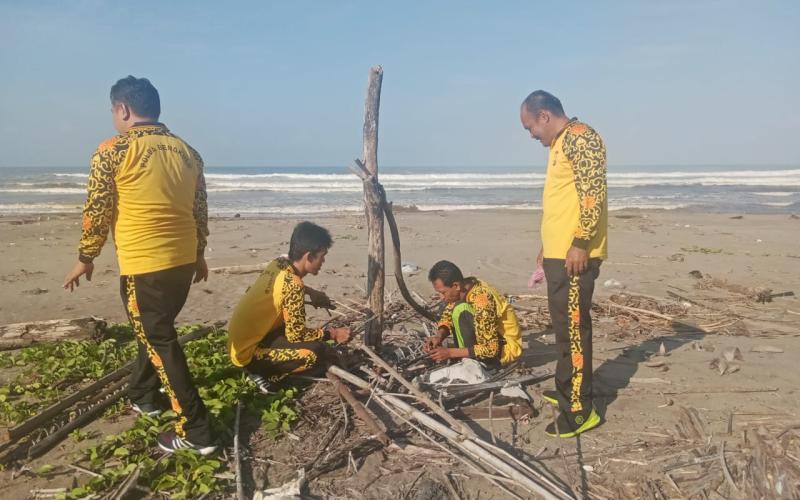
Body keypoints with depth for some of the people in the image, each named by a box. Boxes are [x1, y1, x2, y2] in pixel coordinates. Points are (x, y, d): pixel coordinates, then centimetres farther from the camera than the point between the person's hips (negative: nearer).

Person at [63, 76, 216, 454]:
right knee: (155, 331, 25)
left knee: (160, 342, 1)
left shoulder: (113, 151, -9)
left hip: (143, 265, -7)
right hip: (183, 260, 7)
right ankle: (142, 394, 44)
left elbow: (96, 211, -5)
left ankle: (196, 431, 3)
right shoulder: (188, 152, 8)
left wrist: (85, 259, 9)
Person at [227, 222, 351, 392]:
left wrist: (311, 292, 16)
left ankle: (261, 368, 14)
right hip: (248, 352, -9)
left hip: (240, 341, 9)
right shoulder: (294, 286, -23)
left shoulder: (279, 263, 0)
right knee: (318, 352, -19)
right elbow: (297, 334, -17)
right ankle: (262, 373, -4)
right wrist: (333, 333, -7)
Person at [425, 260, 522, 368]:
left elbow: (490, 349, -30)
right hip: (490, 341, 9)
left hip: (506, 348, -9)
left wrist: (450, 352, -27)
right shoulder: (464, 288, -7)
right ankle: (466, 357, 4)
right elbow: (448, 315, 8)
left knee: (461, 311, -25)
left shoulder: (482, 301, -30)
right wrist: (439, 336, -12)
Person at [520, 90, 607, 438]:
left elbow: (594, 192, -19)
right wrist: (547, 247, 26)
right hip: (558, 252, 10)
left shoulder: (580, 137, -10)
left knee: (573, 327, -8)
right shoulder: (560, 145, 21)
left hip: (575, 253, -10)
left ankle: (580, 410, -1)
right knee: (563, 324, 16)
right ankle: (566, 390, 28)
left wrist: (580, 243, -22)